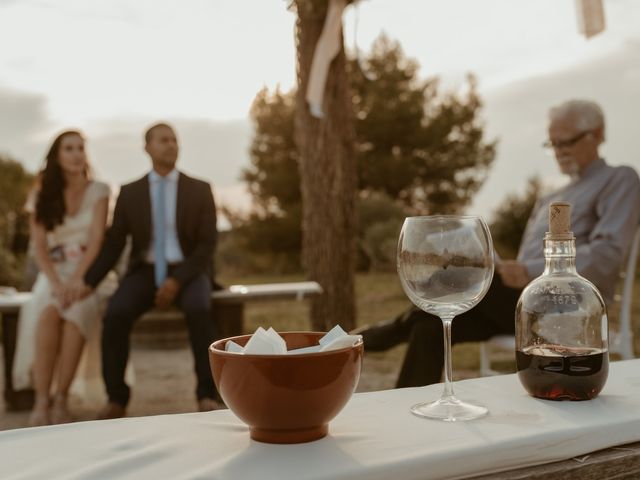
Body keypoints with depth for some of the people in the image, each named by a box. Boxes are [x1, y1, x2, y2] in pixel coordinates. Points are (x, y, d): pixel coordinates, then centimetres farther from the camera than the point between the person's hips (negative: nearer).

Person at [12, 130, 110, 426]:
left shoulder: (98, 191, 6)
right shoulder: (42, 196, 10)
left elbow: (96, 239, -5)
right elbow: (39, 247, 2)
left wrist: (77, 279, -20)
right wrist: (55, 282, -16)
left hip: (87, 272, -1)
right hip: (53, 272, 1)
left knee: (75, 312, -34)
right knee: (47, 313, -33)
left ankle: (61, 400, -29)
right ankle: (41, 400, -30)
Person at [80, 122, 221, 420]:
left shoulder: (200, 190, 1)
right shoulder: (129, 193, 6)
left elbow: (207, 245, -5)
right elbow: (113, 246, 4)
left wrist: (177, 281, -19)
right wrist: (88, 282, -12)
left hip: (188, 272, -1)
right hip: (145, 272, 1)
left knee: (199, 310, -35)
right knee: (115, 314, -29)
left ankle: (207, 395, -25)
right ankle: (116, 399, -18)